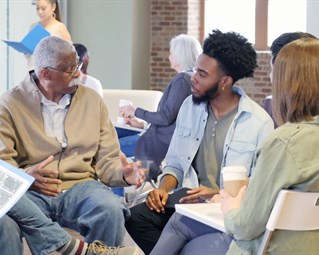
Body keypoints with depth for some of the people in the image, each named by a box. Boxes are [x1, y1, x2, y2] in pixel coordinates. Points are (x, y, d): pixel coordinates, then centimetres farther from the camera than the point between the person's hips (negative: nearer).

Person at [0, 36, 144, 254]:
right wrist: (24, 176, -24)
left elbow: (106, 160, 12)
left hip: (81, 187, 2)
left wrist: (124, 174, -11)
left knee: (111, 209, -32)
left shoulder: (92, 100, 14)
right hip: (32, 192, -2)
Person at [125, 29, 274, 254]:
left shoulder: (259, 122, -6)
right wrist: (164, 189, -6)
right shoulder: (190, 105, 9)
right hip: (188, 200, 5)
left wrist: (216, 194, -20)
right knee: (136, 217, -22)